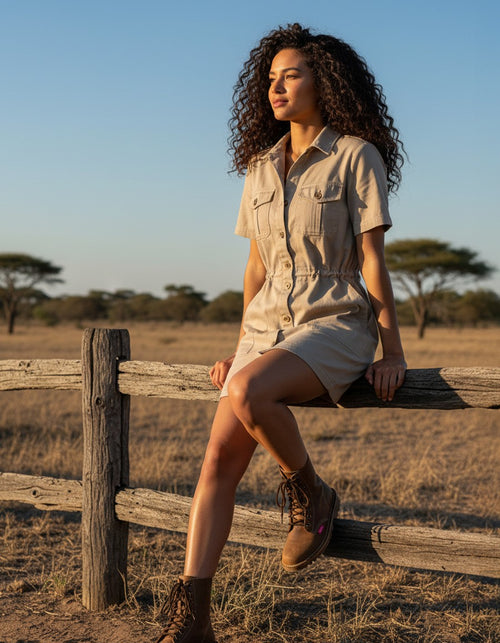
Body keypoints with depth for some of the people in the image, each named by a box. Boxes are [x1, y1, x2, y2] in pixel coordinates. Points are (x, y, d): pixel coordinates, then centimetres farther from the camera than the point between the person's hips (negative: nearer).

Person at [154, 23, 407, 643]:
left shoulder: (356, 155, -3)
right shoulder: (261, 166, 14)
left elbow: (373, 260, -6)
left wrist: (393, 351, -8)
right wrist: (240, 350, 15)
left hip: (336, 325, -5)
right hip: (270, 325, 6)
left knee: (249, 394, -34)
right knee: (221, 453, -13)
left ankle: (310, 495, -6)